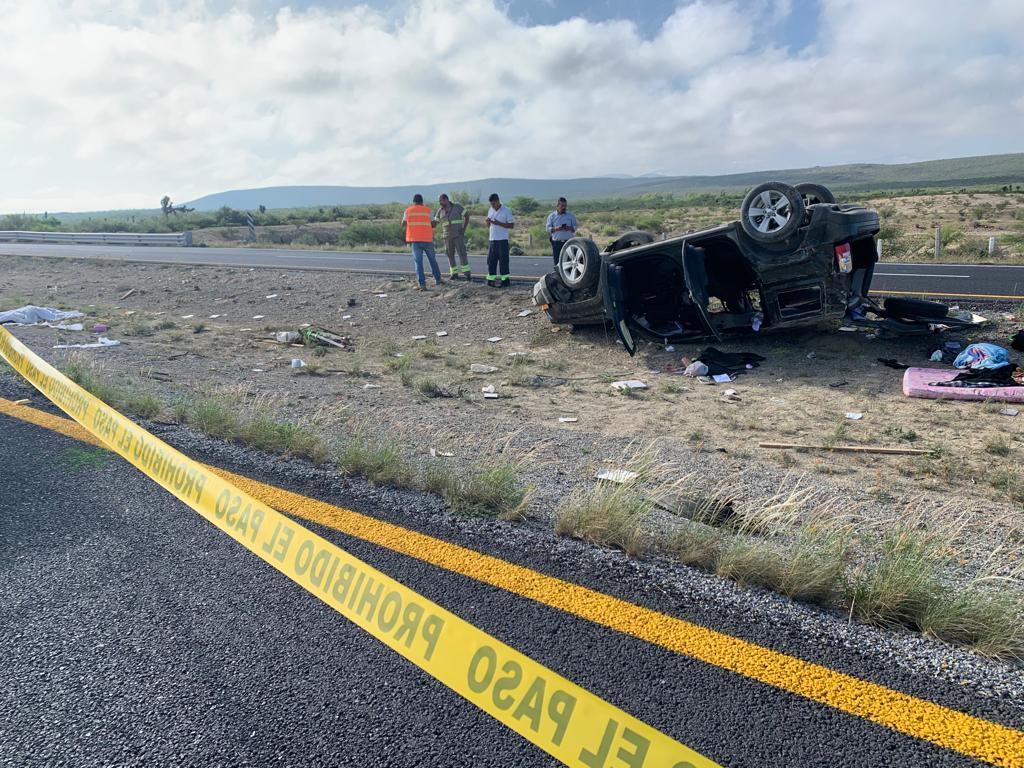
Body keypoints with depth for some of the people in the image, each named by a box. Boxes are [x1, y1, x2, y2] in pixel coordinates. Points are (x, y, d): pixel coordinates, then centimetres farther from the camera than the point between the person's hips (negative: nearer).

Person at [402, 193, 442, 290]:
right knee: (432, 260, 19)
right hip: (427, 239, 1)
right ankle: (437, 279, 28)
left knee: (418, 262, 0)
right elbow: (432, 225, 7)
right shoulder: (428, 210, 5)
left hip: (415, 240, -1)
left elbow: (403, 224, 20)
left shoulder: (408, 211, 6)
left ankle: (422, 284, -11)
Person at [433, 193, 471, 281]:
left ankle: (467, 275, -16)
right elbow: (434, 223, 9)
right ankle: (454, 274, 15)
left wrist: (464, 228, -9)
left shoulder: (457, 207, -4)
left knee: (462, 253, -13)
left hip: (458, 235, -4)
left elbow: (467, 215, -2)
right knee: (450, 255, 5)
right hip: (447, 236, 4)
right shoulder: (440, 211, 7)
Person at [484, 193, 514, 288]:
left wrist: (499, 223, -18)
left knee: (503, 260, -5)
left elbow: (512, 225, -9)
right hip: (492, 240, 6)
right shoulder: (490, 210, 13)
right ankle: (491, 280, 11)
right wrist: (488, 222, -4)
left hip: (502, 240, -6)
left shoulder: (506, 211, -6)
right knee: (491, 261, 5)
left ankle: (505, 280, 0)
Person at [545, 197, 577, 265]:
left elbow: (575, 227, 12)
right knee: (557, 261, -2)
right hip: (556, 242, -1)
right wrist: (556, 229, -16)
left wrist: (570, 228, -11)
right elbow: (548, 228, 3)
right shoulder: (552, 216, 8)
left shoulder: (571, 216, 12)